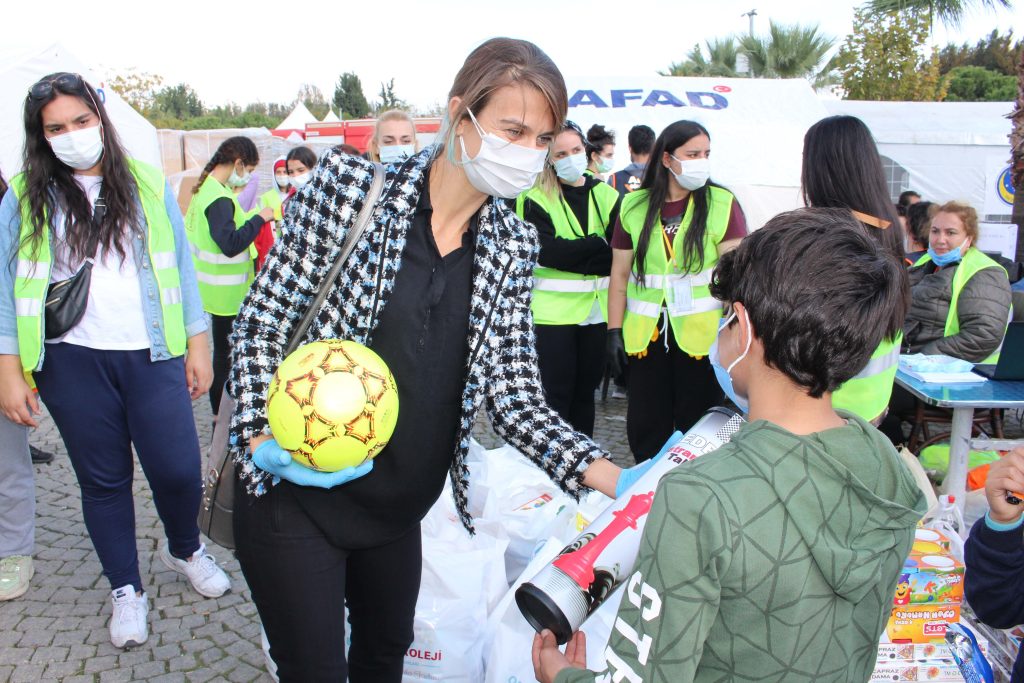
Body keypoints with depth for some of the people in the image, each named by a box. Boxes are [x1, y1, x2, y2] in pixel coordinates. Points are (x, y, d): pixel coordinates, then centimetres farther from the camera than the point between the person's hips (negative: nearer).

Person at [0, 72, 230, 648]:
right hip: (73, 363, 0)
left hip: (152, 356, 0)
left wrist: (198, 345, 4)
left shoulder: (149, 185, 6)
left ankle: (185, 548, 31)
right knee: (104, 480, 10)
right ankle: (127, 589, 29)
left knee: (179, 470, -1)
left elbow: (180, 267, 7)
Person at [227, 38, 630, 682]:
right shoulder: (347, 184, -15)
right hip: (294, 494, -4)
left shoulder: (514, 247, -4)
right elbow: (259, 323, -9)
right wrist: (262, 440, -23)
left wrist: (613, 477, -20)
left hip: (401, 509, 4)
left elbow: (516, 399, -6)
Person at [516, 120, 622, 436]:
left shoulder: (606, 196, 7)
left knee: (585, 389, 14)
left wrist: (570, 252, -18)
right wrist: (598, 244, -16)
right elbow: (546, 252, -17)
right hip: (554, 309, -4)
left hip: (596, 307, 4)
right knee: (558, 391, 0)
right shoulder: (536, 199, -2)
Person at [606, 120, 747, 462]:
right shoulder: (634, 206, 5)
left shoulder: (722, 203, -2)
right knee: (644, 432, 11)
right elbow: (620, 274, 7)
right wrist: (614, 331, 3)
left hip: (701, 334, -2)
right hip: (645, 334, 2)